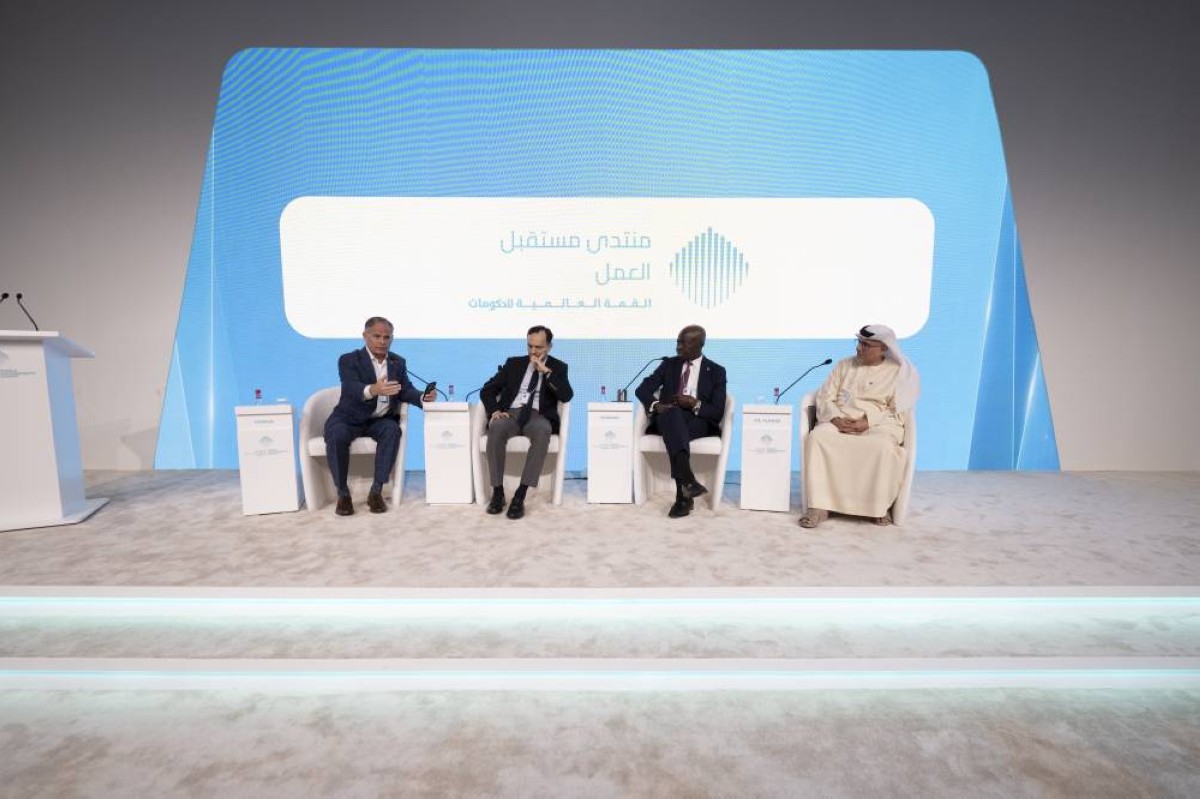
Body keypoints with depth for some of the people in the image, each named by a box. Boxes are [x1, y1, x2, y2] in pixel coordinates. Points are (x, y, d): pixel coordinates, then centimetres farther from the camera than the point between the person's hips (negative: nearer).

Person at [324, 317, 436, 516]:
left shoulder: (398, 362, 12)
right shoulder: (349, 360, -4)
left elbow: (405, 391, 3)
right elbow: (351, 388, -23)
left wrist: (423, 397, -20)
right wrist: (373, 389, -46)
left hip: (380, 420, 3)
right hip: (349, 418, -2)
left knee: (392, 430, -30)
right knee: (337, 437, -33)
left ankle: (376, 491, -25)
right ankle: (343, 493, -16)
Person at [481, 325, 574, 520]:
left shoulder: (558, 367, 14)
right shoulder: (514, 363, 18)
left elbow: (566, 396, -4)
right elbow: (487, 390, 13)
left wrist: (546, 371, -10)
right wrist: (495, 410, -8)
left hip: (537, 416, -1)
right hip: (511, 413, 2)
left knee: (543, 431, -38)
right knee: (496, 427, -35)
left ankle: (521, 493, -34)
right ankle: (498, 491, -24)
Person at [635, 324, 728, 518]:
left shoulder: (716, 371, 8)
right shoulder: (669, 364, 16)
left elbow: (717, 413, 1)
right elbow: (642, 389, 6)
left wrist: (695, 404, -20)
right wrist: (656, 405, -17)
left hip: (698, 422, -1)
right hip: (668, 419, 1)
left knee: (676, 436, -37)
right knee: (673, 413, -37)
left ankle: (682, 494, -41)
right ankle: (688, 480, -51)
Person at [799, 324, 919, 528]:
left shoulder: (898, 372, 8)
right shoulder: (844, 365, 16)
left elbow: (898, 411, 0)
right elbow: (825, 397, 9)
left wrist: (867, 422, -17)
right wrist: (836, 419, -12)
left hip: (879, 425, -2)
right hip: (839, 421, 2)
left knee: (882, 447, -38)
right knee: (817, 437, -31)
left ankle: (880, 507, -18)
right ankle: (819, 506, -31)